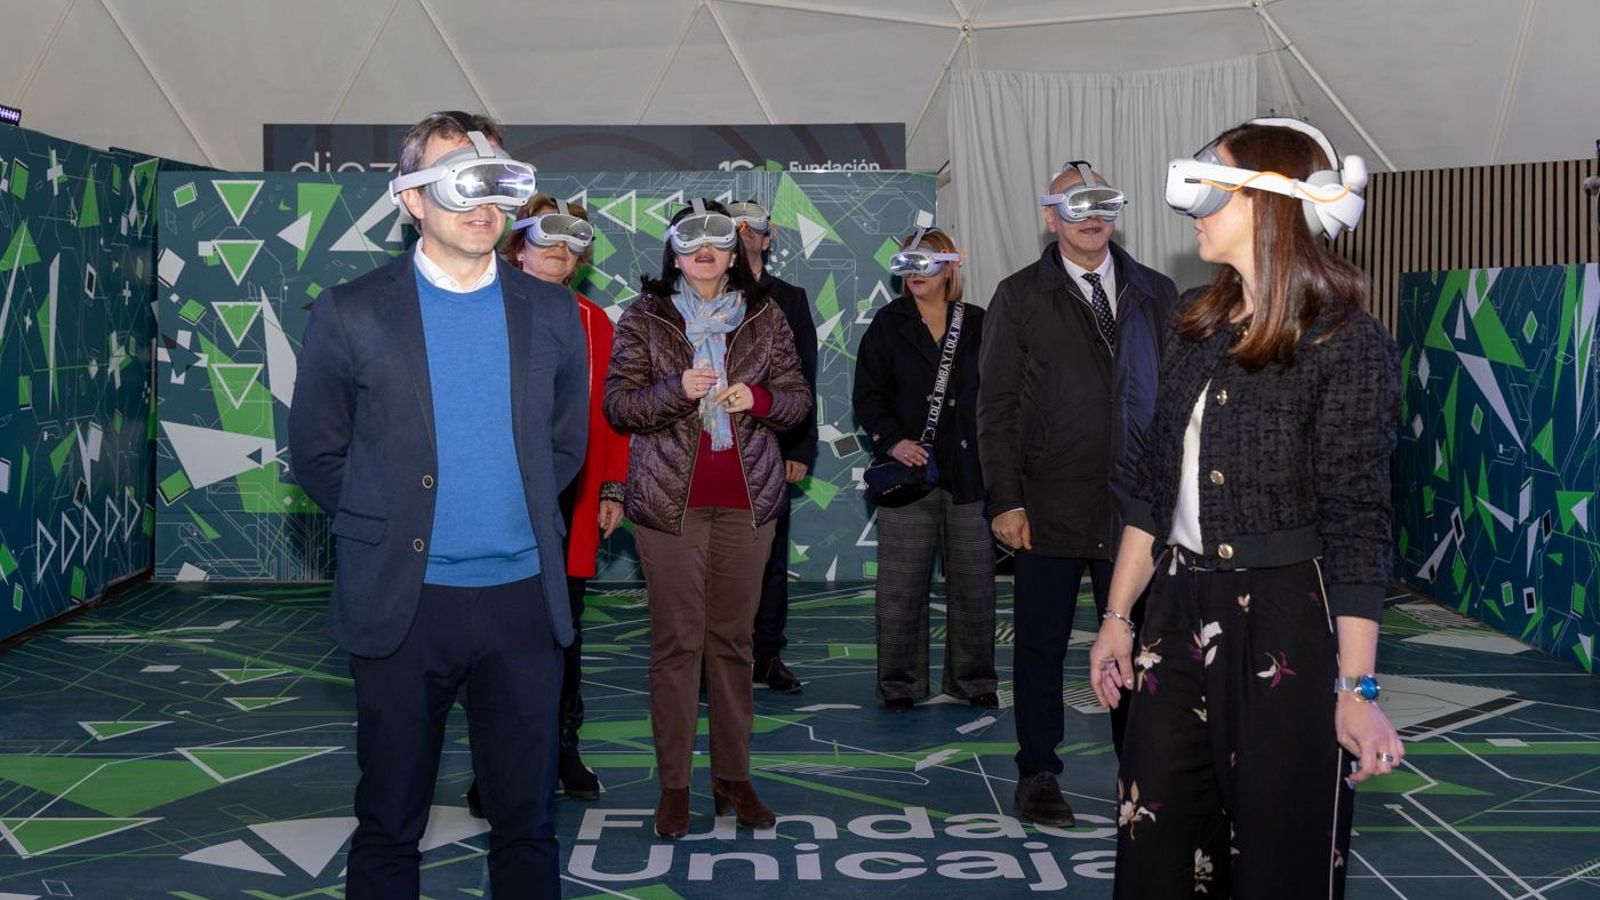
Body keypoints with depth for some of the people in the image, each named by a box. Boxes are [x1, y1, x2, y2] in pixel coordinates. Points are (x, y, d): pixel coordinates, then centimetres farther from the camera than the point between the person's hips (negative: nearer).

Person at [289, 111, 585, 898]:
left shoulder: (551, 314, 5)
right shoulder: (352, 315, -2)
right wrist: (385, 528, 3)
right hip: (402, 601, -2)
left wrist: (520, 518, 8)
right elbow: (316, 453, 5)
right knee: (388, 825, 10)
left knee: (526, 819, 10)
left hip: (522, 598, 2)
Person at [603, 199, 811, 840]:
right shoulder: (644, 318, 4)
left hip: (746, 499, 2)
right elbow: (617, 404, -1)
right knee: (675, 640, -1)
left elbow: (798, 398, 11)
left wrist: (758, 397, -11)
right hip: (670, 499, -2)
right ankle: (674, 784, 7)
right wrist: (677, 390, -18)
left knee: (734, 638, 6)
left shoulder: (765, 318, 10)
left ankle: (734, 778, 15)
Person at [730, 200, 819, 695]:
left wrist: (801, 448, 1)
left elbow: (804, 378, 9)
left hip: (773, 447, 2)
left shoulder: (789, 299, 12)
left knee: (772, 557, 6)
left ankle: (768, 656, 15)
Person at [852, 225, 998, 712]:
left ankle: (973, 679, 17)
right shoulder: (888, 325, 6)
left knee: (972, 580, 5)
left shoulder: (978, 325, 9)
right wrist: (892, 440, -13)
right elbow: (867, 394, 3)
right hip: (908, 468, -1)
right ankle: (900, 682, 10)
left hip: (968, 468, 1)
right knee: (901, 582, 0)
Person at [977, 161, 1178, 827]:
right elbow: (996, 408, -1)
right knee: (1041, 648, 7)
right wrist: (1005, 501, -8)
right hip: (1049, 508, -2)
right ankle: (1038, 776, 21)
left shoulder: (1156, 293, 10)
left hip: (1137, 504, 2)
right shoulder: (1020, 296, 2)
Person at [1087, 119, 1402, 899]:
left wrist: (1357, 687, -17)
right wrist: (1119, 616, 13)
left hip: (1283, 629, -6)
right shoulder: (1199, 333, 10)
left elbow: (1355, 521, -13)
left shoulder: (1347, 343, -10)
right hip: (1179, 617, 6)